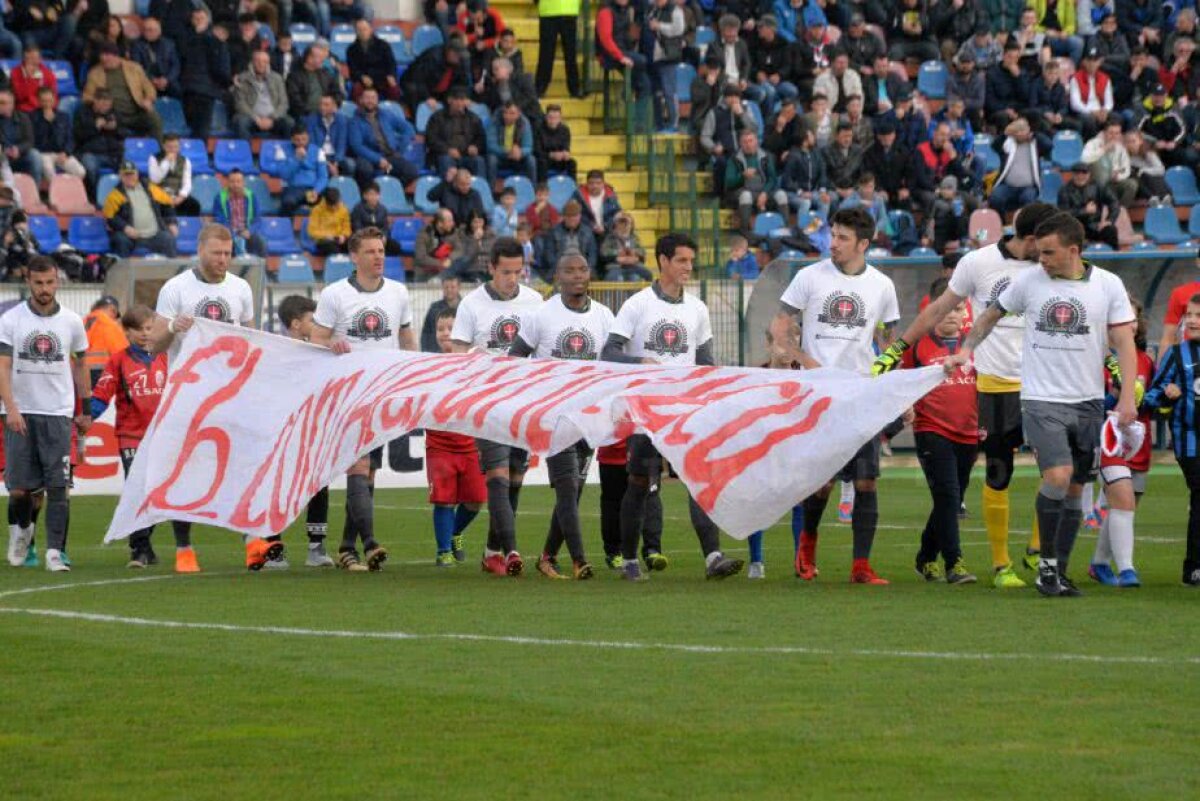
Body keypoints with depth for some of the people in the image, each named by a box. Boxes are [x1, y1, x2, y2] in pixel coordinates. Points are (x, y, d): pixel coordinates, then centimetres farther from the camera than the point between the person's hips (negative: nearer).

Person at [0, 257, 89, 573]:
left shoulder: (71, 321, 6)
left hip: (58, 415, 1)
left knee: (58, 487, -9)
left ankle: (55, 552, -7)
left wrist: (86, 411, 17)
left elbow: (80, 366, 18)